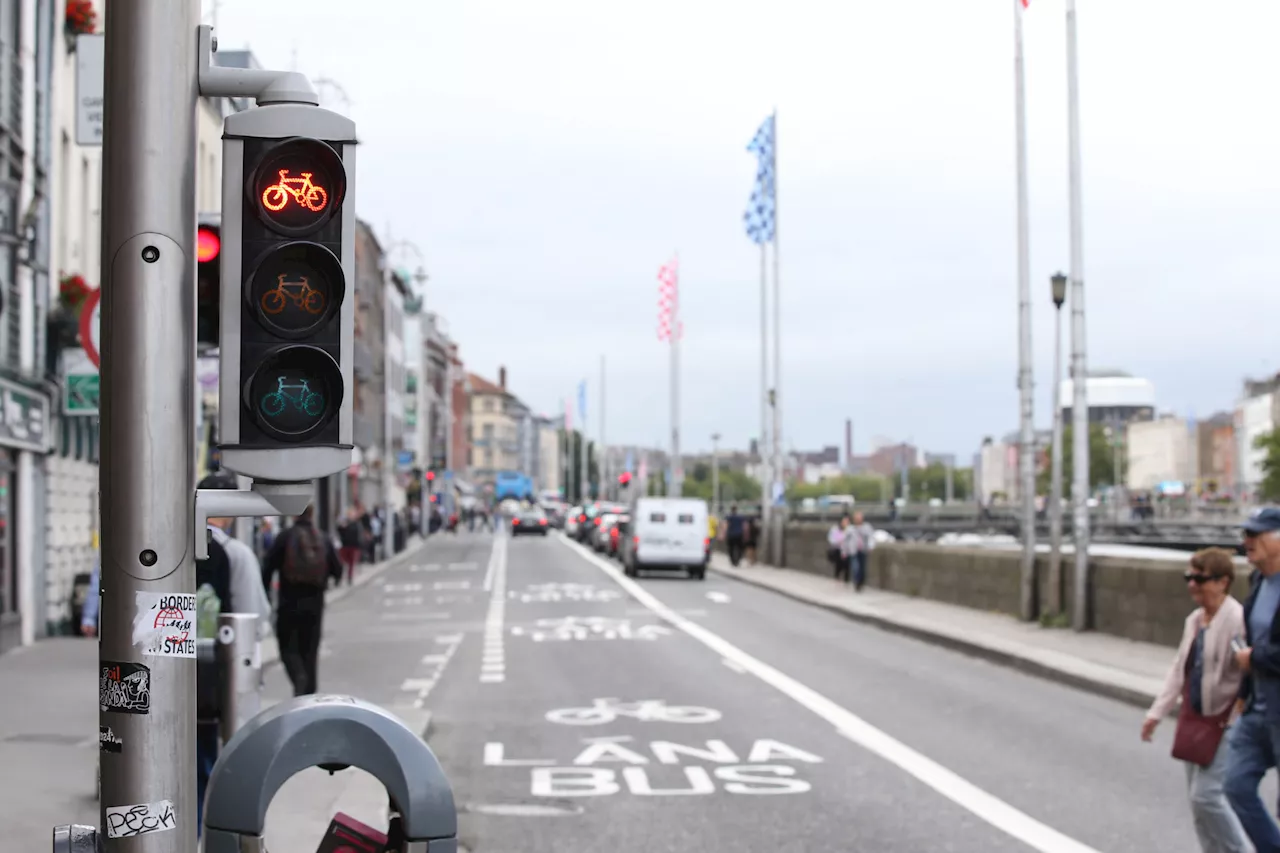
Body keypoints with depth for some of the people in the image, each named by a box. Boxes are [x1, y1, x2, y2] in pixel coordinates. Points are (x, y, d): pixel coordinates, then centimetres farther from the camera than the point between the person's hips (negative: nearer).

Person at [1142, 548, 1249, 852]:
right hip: (1193, 718, 9)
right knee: (1197, 798, 12)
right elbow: (1179, 669, 16)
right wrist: (1157, 712, 15)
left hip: (1224, 723, -9)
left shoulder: (1237, 620, -18)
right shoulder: (1194, 620, 8)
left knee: (1206, 794, -11)